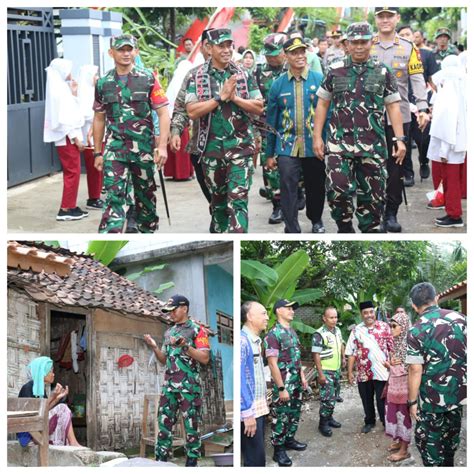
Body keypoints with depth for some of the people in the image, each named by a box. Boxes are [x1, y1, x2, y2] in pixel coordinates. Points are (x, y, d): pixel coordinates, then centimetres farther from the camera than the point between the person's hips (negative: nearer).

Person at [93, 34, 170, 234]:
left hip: (144, 149, -1)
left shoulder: (148, 79, -1)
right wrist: (98, 153, 12)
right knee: (114, 196, -9)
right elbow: (99, 119, 14)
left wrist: (162, 146, -13)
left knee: (145, 196, 12)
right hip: (115, 149, 1)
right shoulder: (103, 83, 6)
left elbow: (163, 113, -4)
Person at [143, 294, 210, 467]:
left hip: (189, 386, -6)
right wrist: (154, 347, 5)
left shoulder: (197, 329, -1)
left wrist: (185, 346, -21)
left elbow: (205, 358, -10)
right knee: (164, 423, 4)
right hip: (168, 386, 6)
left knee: (191, 426, -2)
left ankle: (191, 463, 2)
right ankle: (161, 461, 8)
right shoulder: (168, 332, 18)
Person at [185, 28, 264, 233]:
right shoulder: (197, 77, 0)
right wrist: (221, 97, -16)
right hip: (211, 147, 1)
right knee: (217, 198, 15)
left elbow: (259, 108, 2)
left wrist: (235, 98, -13)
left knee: (238, 199, -9)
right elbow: (192, 112, -10)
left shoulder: (244, 75, 3)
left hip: (240, 147, -1)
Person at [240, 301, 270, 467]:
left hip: (259, 407, 9)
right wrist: (247, 413, -21)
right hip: (249, 410, -9)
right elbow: (239, 379, -21)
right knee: (255, 459, -5)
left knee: (258, 455, 14)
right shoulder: (242, 340, -17)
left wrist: (263, 401, 14)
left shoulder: (256, 340, 12)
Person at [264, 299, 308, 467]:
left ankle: (289, 440, 33)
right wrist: (281, 388, -20)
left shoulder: (292, 331, 10)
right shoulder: (273, 334, -17)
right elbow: (272, 364, -20)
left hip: (296, 383, 8)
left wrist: (302, 377, 15)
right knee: (281, 417, 1)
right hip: (283, 384, -8)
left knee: (294, 414, 17)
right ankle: (279, 450, 11)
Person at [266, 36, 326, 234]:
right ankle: (292, 230, -3)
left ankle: (316, 221, 38)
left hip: (314, 145, 0)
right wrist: (269, 153, 6)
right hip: (287, 146, 0)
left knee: (316, 186, 14)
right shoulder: (278, 84, 3)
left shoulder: (319, 79, -1)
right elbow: (271, 120, 6)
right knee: (288, 187, -9)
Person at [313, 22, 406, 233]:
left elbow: (393, 106, 5)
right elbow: (322, 104, 10)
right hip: (340, 142, -1)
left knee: (372, 194, 5)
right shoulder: (335, 70, 6)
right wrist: (317, 136, 4)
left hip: (373, 145, 1)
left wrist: (399, 139, -3)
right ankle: (345, 228, 10)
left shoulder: (383, 73, 6)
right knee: (337, 189, -12)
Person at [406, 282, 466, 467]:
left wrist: (412, 401, -7)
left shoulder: (416, 331, -15)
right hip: (459, 392, 5)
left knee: (429, 440, 10)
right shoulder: (460, 318, -3)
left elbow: (416, 370, -15)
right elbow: (467, 354, 4)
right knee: (451, 434, 23)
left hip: (433, 397, -5)